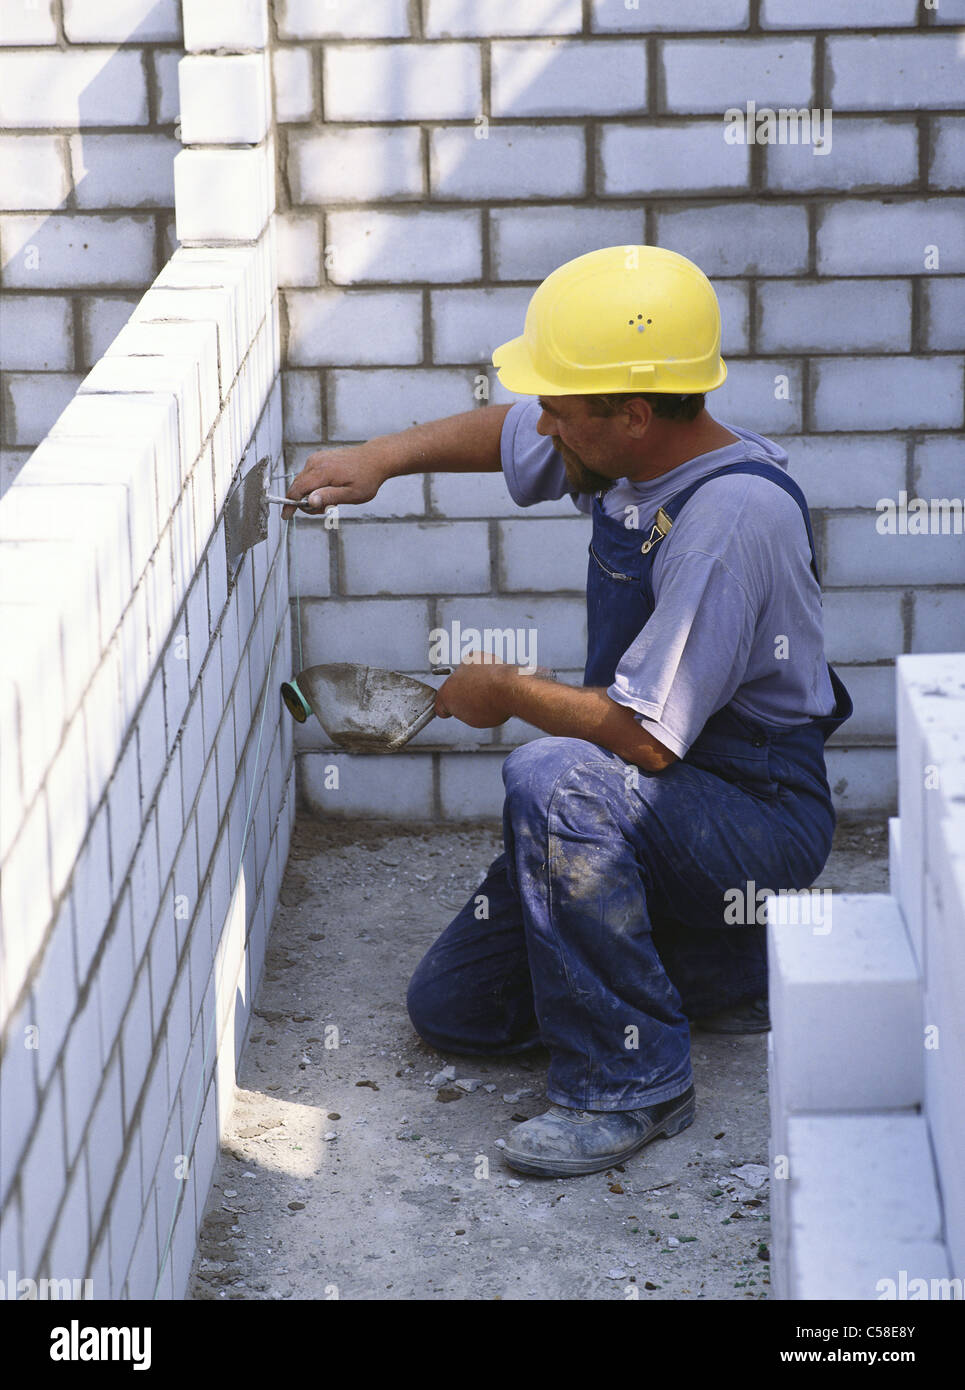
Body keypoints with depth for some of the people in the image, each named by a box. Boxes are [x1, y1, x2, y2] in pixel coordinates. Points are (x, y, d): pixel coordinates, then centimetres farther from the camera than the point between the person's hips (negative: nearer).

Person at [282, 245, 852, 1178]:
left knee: (555, 779, -37)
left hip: (761, 822, -9)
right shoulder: (631, 455, -2)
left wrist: (507, 691, -15)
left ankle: (631, 1083, -23)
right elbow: (507, 433, 21)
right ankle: (721, 970, 21)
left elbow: (644, 737, -32)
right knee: (452, 1009, 8)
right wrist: (380, 459, 6)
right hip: (657, 807, 9)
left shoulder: (732, 515, -29)